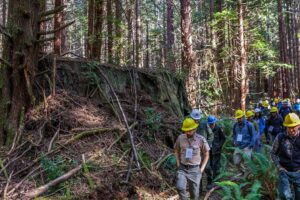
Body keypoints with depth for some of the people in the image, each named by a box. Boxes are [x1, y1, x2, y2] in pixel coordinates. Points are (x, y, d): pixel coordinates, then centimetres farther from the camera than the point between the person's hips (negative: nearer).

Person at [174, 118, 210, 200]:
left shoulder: (201, 139, -10)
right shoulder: (180, 138, -5)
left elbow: (206, 155, 2)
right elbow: (176, 151, 12)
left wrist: (202, 169, -2)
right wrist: (178, 164, 5)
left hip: (195, 170, -1)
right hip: (182, 169, 1)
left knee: (194, 193, 7)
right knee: (180, 188, -18)